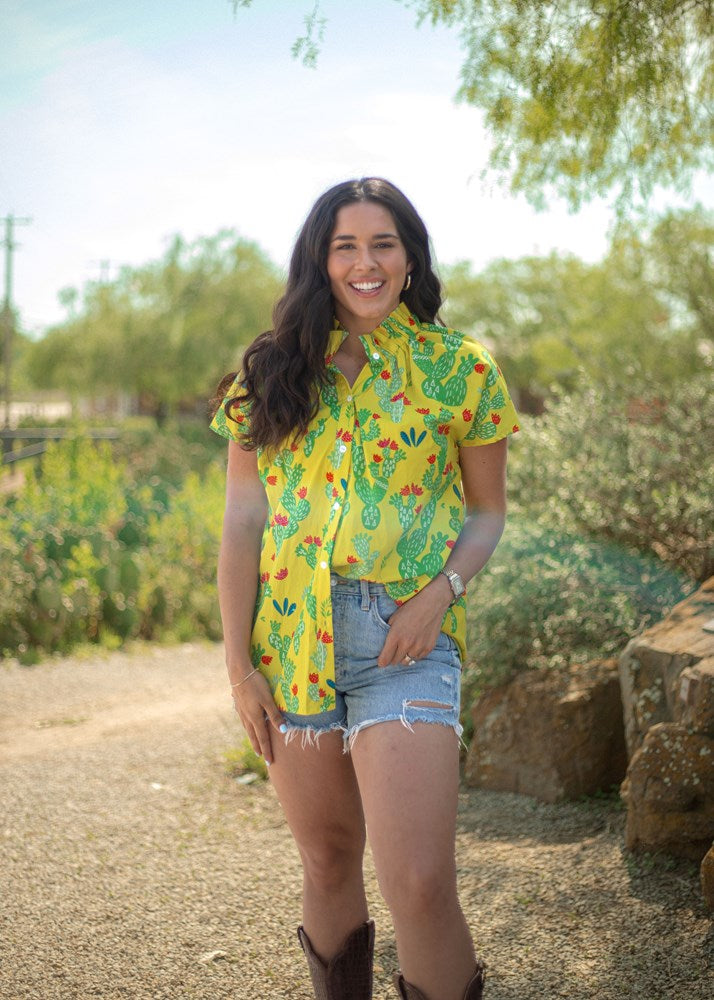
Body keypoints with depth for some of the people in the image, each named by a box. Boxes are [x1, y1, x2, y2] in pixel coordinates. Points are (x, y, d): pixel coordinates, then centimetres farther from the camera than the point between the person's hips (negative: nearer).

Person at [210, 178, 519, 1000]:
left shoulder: (459, 370, 5)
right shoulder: (273, 373, 7)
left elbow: (486, 511, 10)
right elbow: (242, 518, 5)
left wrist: (441, 591, -10)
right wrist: (238, 661, -1)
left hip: (406, 639, -2)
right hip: (290, 638, 2)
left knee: (419, 884, -14)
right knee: (328, 862, 13)